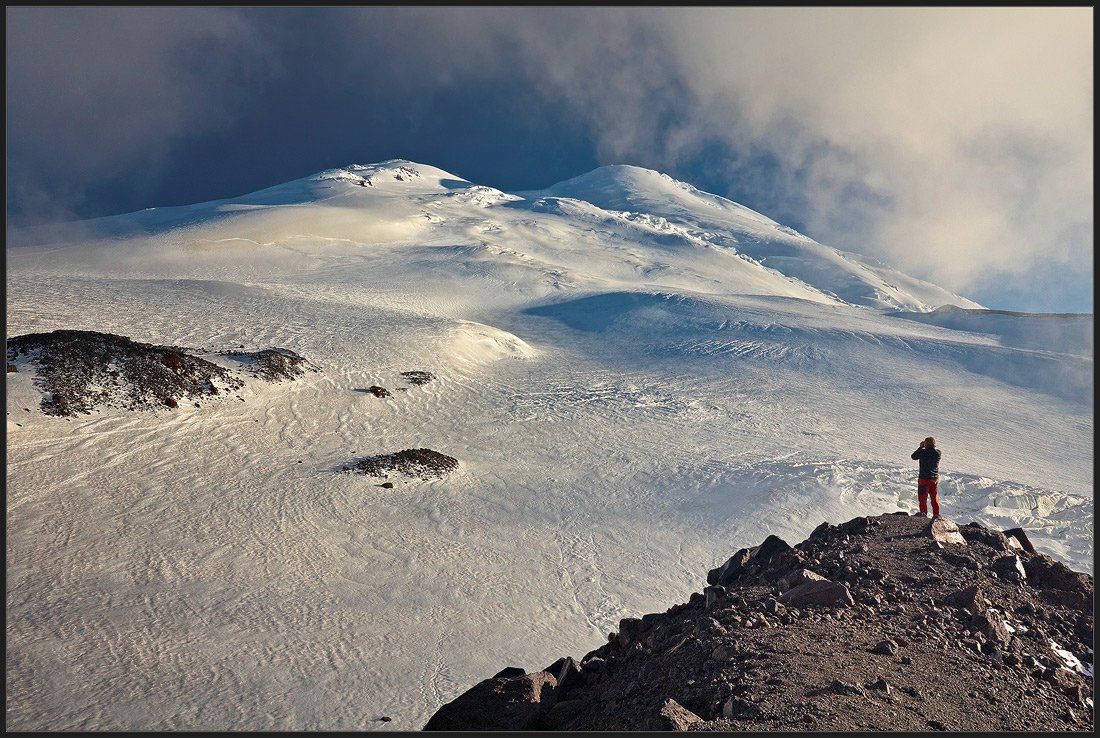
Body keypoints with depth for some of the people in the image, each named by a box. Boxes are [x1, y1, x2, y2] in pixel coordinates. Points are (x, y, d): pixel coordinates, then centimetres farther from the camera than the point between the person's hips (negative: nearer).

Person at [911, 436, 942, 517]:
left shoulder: (923, 452, -18)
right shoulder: (938, 452, -6)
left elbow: (914, 456, 0)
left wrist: (920, 447, 7)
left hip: (924, 478, -5)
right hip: (935, 478, 5)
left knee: (923, 498, 7)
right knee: (934, 498, 17)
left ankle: (924, 514, 8)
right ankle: (936, 514, 23)